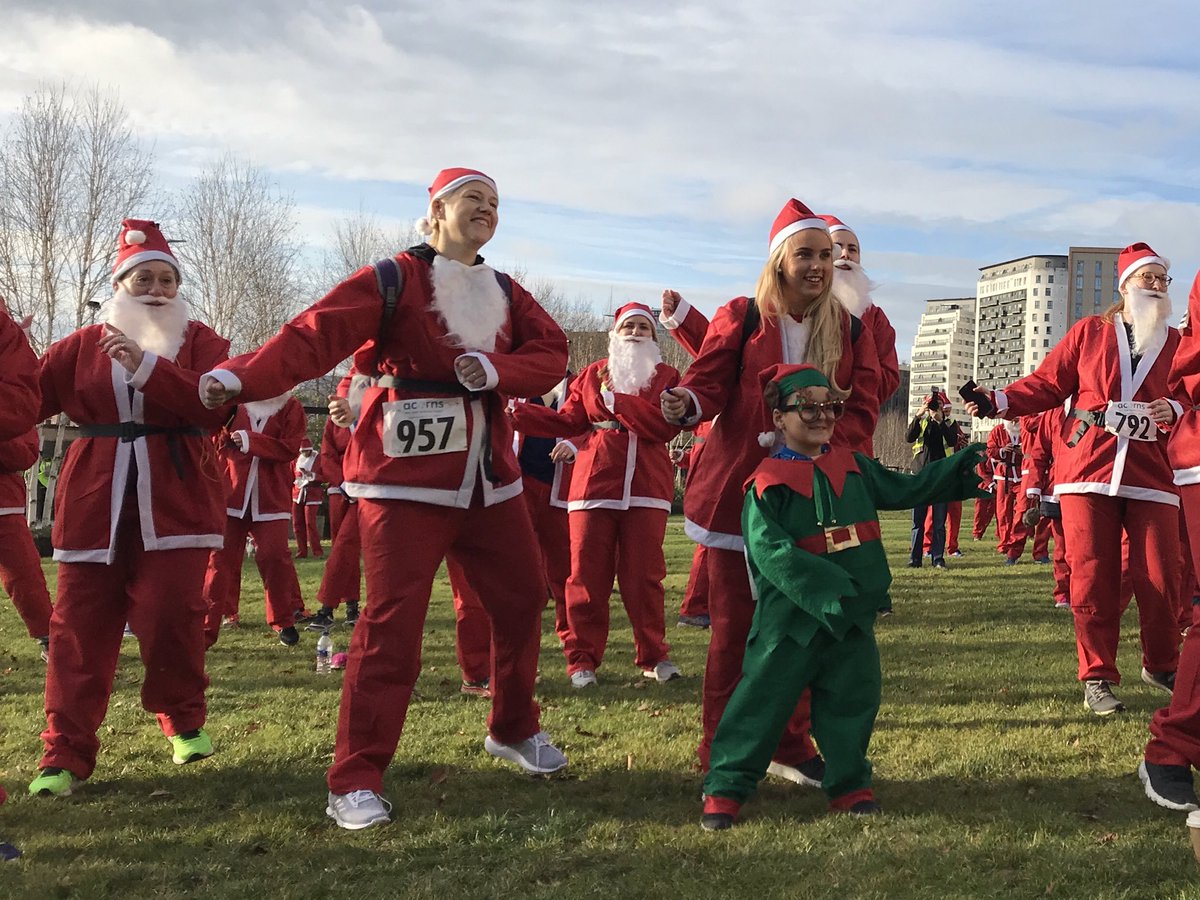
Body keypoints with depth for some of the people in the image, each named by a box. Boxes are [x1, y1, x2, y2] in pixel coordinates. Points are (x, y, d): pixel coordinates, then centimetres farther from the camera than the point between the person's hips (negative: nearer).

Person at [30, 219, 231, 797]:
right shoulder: (85, 344, 10)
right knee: (81, 625, 1)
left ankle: (183, 722, 19)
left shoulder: (201, 341, 3)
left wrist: (146, 366, -24)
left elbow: (215, 405, -15)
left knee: (171, 615, -7)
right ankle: (65, 753, 7)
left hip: (175, 500, -2)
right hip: (96, 500, 2)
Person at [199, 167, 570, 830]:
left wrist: (497, 371, -17)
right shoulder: (394, 280, -5)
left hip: (489, 477, 6)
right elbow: (316, 334, -17)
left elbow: (550, 352, 3)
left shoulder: (505, 294, 14)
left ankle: (512, 731, 37)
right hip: (406, 476, -6)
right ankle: (355, 781, -2)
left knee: (520, 601, 13)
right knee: (392, 623, -11)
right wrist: (241, 378, -32)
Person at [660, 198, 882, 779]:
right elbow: (709, 382, -6)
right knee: (734, 626, 0)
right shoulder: (741, 318, 2)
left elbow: (862, 414, 2)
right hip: (739, 491, -3)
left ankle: (791, 748, 20)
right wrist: (686, 404, -29)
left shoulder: (851, 331, 9)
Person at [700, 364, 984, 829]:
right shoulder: (767, 483, -9)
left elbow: (907, 489, 17)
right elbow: (770, 550, -18)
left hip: (853, 614, 5)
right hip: (792, 614, -5)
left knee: (852, 696, 11)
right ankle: (726, 787, 6)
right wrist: (830, 588, -25)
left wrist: (966, 465, 11)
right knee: (764, 698, -2)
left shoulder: (853, 467, 10)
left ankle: (849, 785, 25)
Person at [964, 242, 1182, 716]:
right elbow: (1046, 384, 7)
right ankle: (1097, 678, 9)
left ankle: (1161, 666, 24)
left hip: (1151, 476, 1)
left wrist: (1175, 409, -11)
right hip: (1088, 471, -1)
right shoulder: (1089, 332, 9)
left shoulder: (1177, 343, 13)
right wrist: (999, 400, -7)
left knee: (1160, 577, 0)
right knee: (1092, 577, -2)